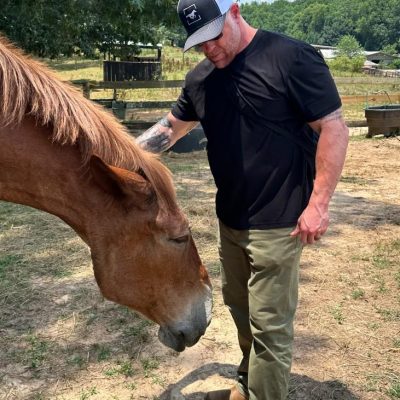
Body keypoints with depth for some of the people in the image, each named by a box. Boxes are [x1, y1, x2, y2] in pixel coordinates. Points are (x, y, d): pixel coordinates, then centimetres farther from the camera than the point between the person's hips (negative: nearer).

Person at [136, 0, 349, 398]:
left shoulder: (291, 58, -14)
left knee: (268, 321, 2)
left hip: (278, 222, -7)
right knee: (239, 306, 22)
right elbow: (171, 127, 18)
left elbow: (334, 128, -15)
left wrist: (318, 204, -18)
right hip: (229, 219, 7)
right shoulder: (200, 78, 5)